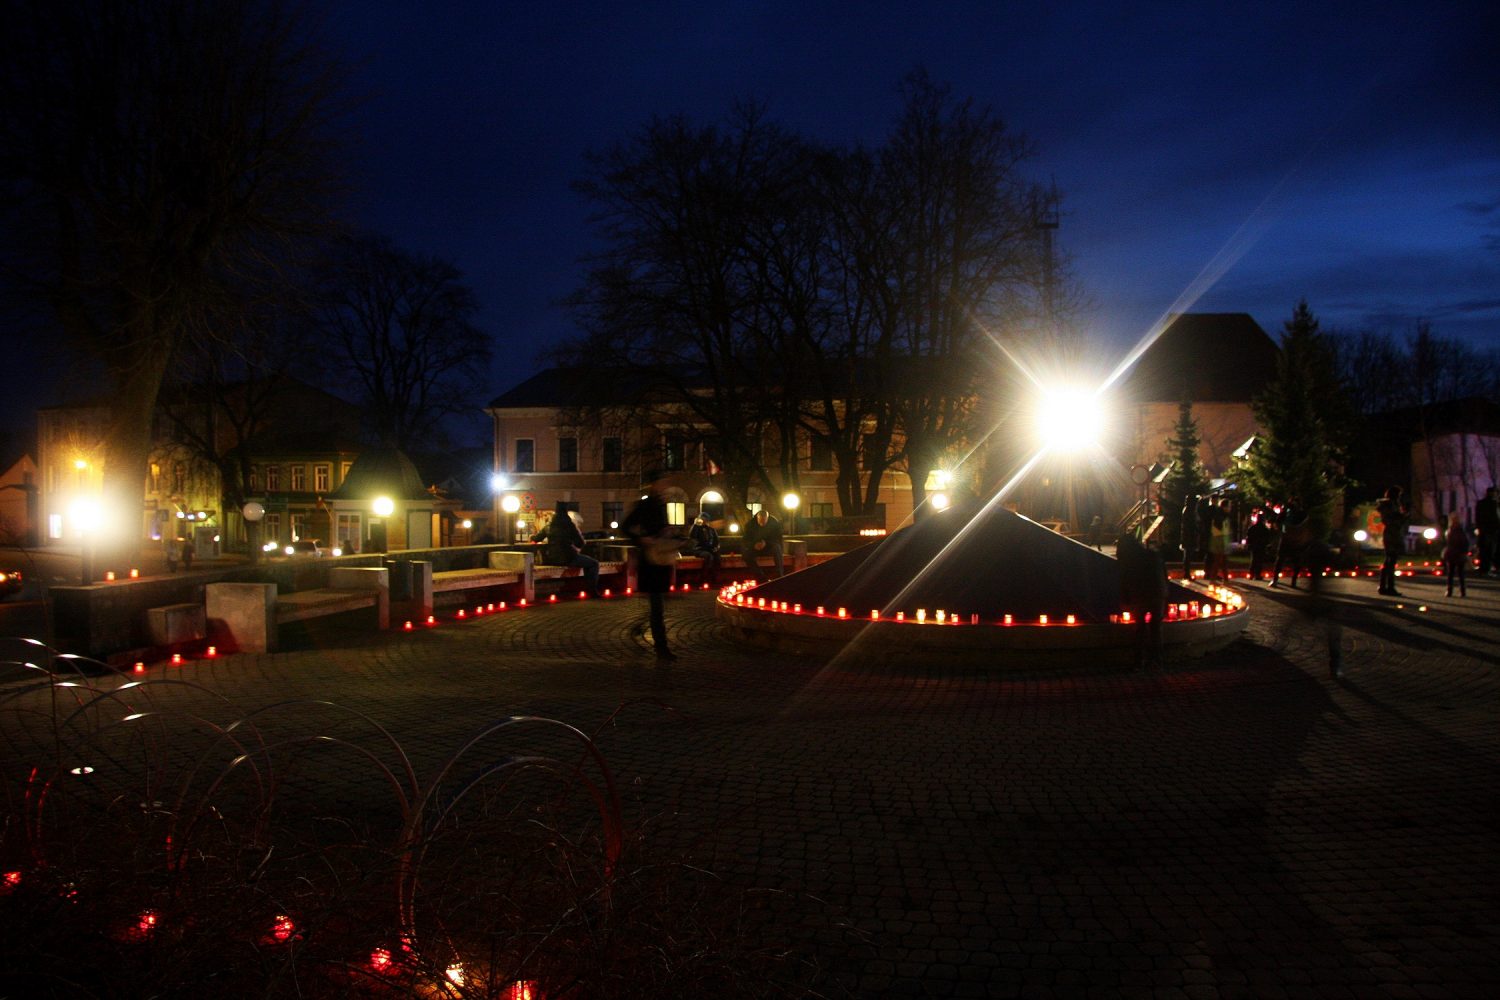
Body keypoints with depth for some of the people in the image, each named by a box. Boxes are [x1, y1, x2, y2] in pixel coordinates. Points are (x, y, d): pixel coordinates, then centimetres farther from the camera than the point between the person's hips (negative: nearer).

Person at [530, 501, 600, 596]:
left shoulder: (548, 525, 4)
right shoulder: (570, 524, -10)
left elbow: (536, 538, 20)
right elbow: (581, 543, -8)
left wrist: (532, 536, 43)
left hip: (551, 559, 6)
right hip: (567, 558, -6)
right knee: (594, 563, 9)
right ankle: (592, 589, 3)